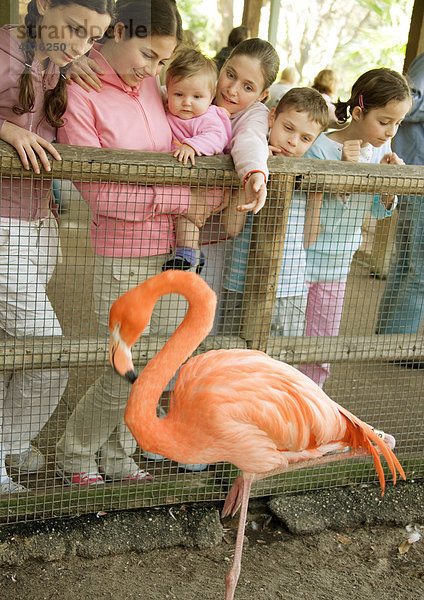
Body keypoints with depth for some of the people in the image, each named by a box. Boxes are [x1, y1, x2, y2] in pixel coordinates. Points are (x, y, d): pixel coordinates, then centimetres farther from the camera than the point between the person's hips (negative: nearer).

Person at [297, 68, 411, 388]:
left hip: (339, 263, 6)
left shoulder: (381, 150, 0)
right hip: (303, 257, -5)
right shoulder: (321, 147, -18)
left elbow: (380, 211, 8)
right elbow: (312, 212, -20)